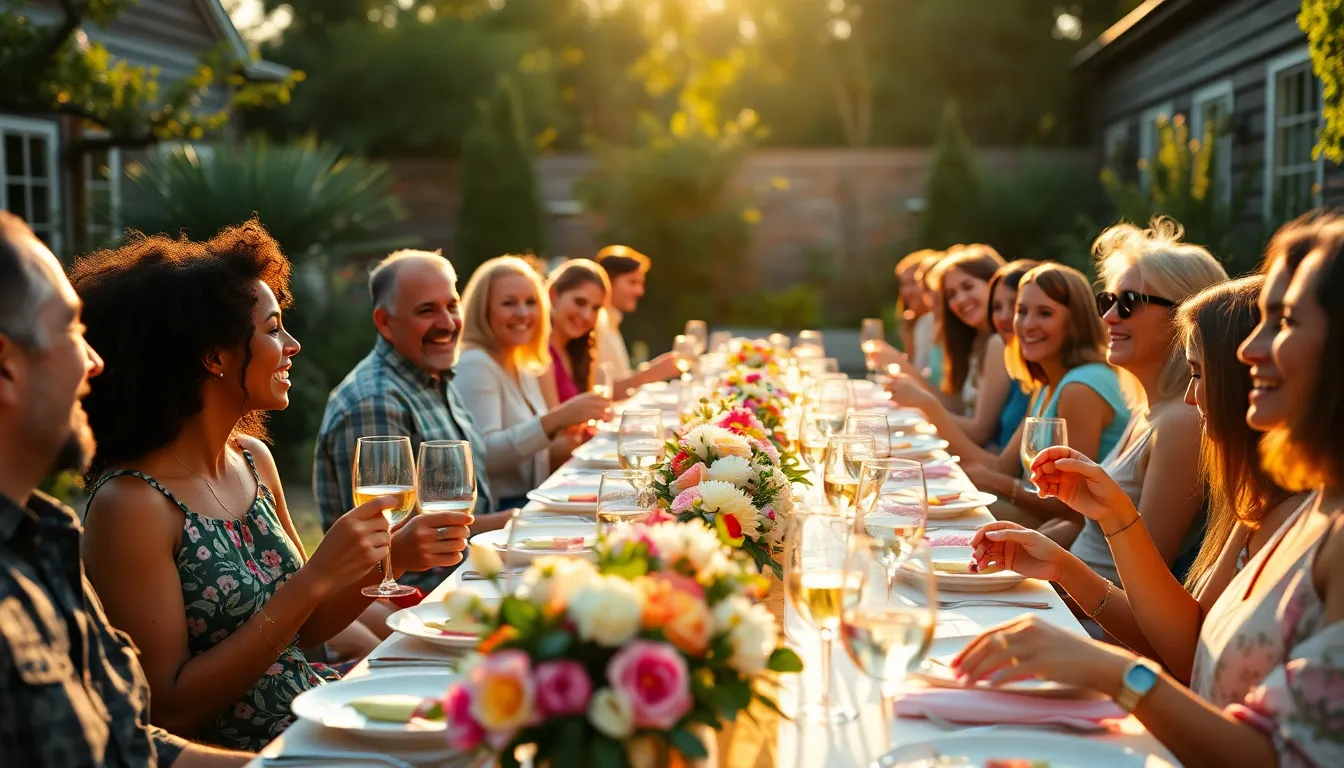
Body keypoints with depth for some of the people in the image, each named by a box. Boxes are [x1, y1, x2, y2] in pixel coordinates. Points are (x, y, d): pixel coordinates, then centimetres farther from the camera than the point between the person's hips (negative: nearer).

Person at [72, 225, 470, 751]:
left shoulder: (253, 458, 4)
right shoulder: (130, 504, -18)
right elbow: (171, 711, -19)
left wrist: (389, 557, -5)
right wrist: (315, 579, -23)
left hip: (313, 722, 7)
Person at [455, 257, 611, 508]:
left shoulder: (526, 371, 17)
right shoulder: (474, 365, -10)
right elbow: (481, 454, -23)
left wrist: (561, 448, 3)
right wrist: (555, 419, -31)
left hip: (533, 505, 8)